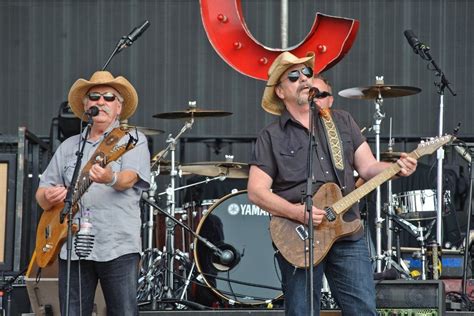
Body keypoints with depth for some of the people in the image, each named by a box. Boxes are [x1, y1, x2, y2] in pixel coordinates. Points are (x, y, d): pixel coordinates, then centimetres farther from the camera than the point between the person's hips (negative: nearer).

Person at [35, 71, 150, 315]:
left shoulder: (133, 140, 7)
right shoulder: (69, 147, 19)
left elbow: (130, 177, -12)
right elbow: (42, 193, 19)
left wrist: (111, 179, -36)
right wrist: (48, 197, -7)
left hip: (119, 247, -4)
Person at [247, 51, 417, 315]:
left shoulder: (343, 122, 12)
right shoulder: (272, 137, 2)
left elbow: (367, 167, 9)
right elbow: (256, 191, -3)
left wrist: (397, 169, -12)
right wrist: (297, 212, -18)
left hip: (348, 235, 2)